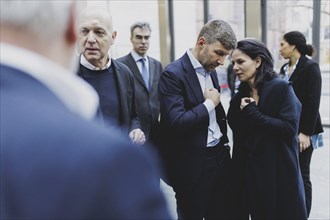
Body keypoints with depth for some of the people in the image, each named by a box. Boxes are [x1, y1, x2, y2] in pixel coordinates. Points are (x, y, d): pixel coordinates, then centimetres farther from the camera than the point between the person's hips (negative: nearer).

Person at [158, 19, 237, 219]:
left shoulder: (211, 70, 9)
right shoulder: (173, 74, -17)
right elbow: (177, 123, -26)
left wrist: (224, 144, 12)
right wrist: (209, 103, -15)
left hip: (219, 157, 7)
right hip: (192, 166, -7)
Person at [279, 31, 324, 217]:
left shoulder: (310, 67, -10)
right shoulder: (285, 68, 12)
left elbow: (313, 102, -16)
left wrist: (306, 132, -20)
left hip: (301, 131, -7)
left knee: (301, 175, 2)